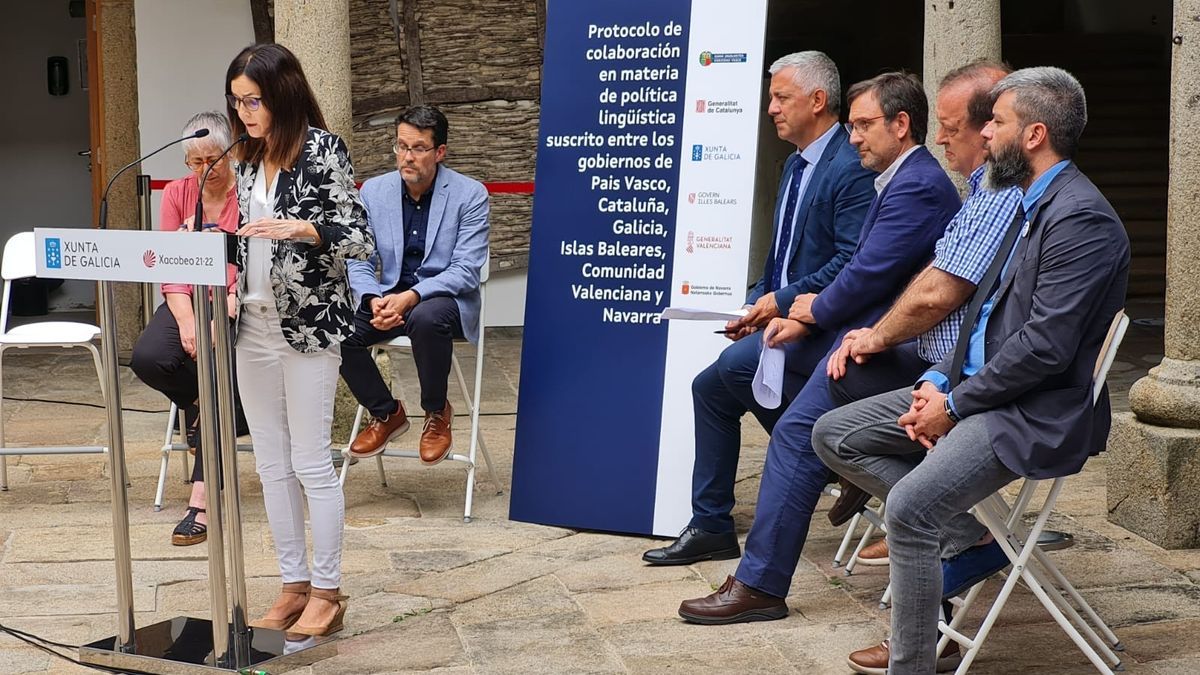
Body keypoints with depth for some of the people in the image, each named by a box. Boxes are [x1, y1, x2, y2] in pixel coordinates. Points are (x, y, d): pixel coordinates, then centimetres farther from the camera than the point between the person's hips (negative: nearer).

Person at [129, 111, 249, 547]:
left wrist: (226, 312, -27)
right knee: (148, 358, -25)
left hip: (237, 306, -4)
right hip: (187, 300, 4)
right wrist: (187, 321, -14)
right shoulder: (177, 195, 7)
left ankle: (201, 498, -21)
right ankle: (196, 403, 11)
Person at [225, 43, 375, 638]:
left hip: (308, 324, -7)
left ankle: (327, 591, 9)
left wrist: (302, 228, -26)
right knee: (271, 464, 9)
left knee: (311, 463, -2)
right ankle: (293, 584, 19)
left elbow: (360, 240, -11)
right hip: (254, 325, 7)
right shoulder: (249, 160, 11)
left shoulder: (324, 150, -8)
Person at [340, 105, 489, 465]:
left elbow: (465, 270, -14)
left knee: (426, 319, -39)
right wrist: (374, 300, -19)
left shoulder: (470, 195, -9)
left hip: (446, 298, -4)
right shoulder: (373, 191, 2)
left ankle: (437, 412, -10)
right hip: (389, 296, 4)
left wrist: (411, 297, -28)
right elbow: (359, 261, 3)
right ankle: (386, 413, 3)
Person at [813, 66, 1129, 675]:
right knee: (833, 435, 4)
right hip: (975, 387, 10)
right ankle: (970, 538, 4)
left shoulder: (1081, 219, -16)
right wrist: (938, 383, 2)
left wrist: (956, 403, -14)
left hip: (1035, 413, -10)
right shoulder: (1028, 203, 15)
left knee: (910, 506, -29)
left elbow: (1044, 346, -21)